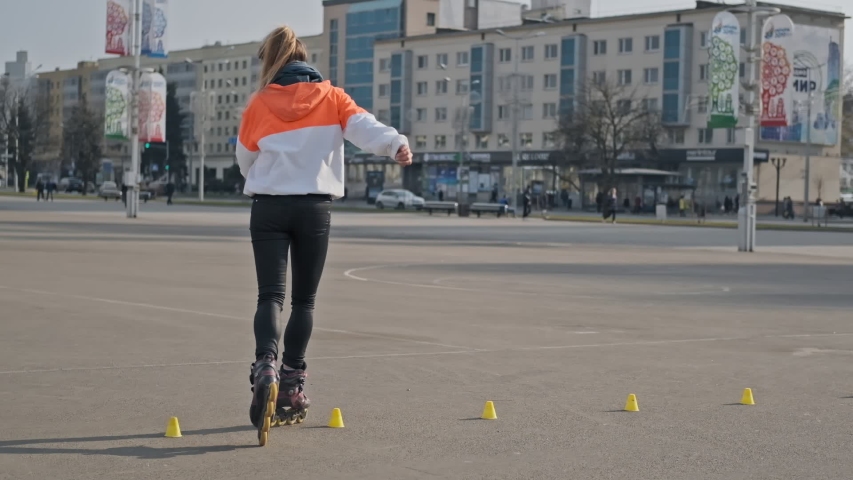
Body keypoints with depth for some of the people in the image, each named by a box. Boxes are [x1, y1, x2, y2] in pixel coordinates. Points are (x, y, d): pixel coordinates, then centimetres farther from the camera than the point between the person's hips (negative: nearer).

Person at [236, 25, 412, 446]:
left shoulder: (259, 104, 5)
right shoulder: (331, 97, 7)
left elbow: (245, 159, 15)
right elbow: (362, 125, -12)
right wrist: (396, 144, -27)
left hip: (269, 207, -1)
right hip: (314, 207, 1)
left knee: (270, 295, -3)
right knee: (303, 300, 10)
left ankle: (266, 367, -28)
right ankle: (291, 387, 12)